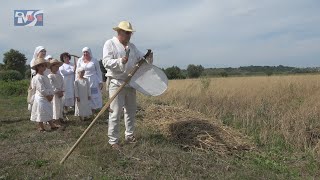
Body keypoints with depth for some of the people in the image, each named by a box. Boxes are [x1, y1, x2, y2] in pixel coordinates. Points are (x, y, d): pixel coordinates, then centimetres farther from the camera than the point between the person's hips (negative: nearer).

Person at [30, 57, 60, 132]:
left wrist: (51, 95, -1)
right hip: (41, 98, -9)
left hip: (47, 98, 10)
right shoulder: (37, 77, -17)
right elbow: (41, 89, -22)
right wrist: (47, 96, -16)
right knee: (41, 113, 0)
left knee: (48, 112, 15)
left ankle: (52, 125, 23)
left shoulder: (45, 77, 13)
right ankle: (41, 127, 10)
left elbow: (49, 86, 12)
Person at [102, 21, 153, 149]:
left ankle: (129, 135, 28)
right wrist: (120, 61, -32)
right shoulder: (110, 44, -5)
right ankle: (113, 140, 5)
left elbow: (141, 58, 16)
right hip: (116, 84, -6)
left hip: (130, 83, 7)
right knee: (115, 113, -5)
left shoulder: (132, 46, 14)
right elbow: (106, 62, -16)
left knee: (131, 110, 14)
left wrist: (148, 58, -7)